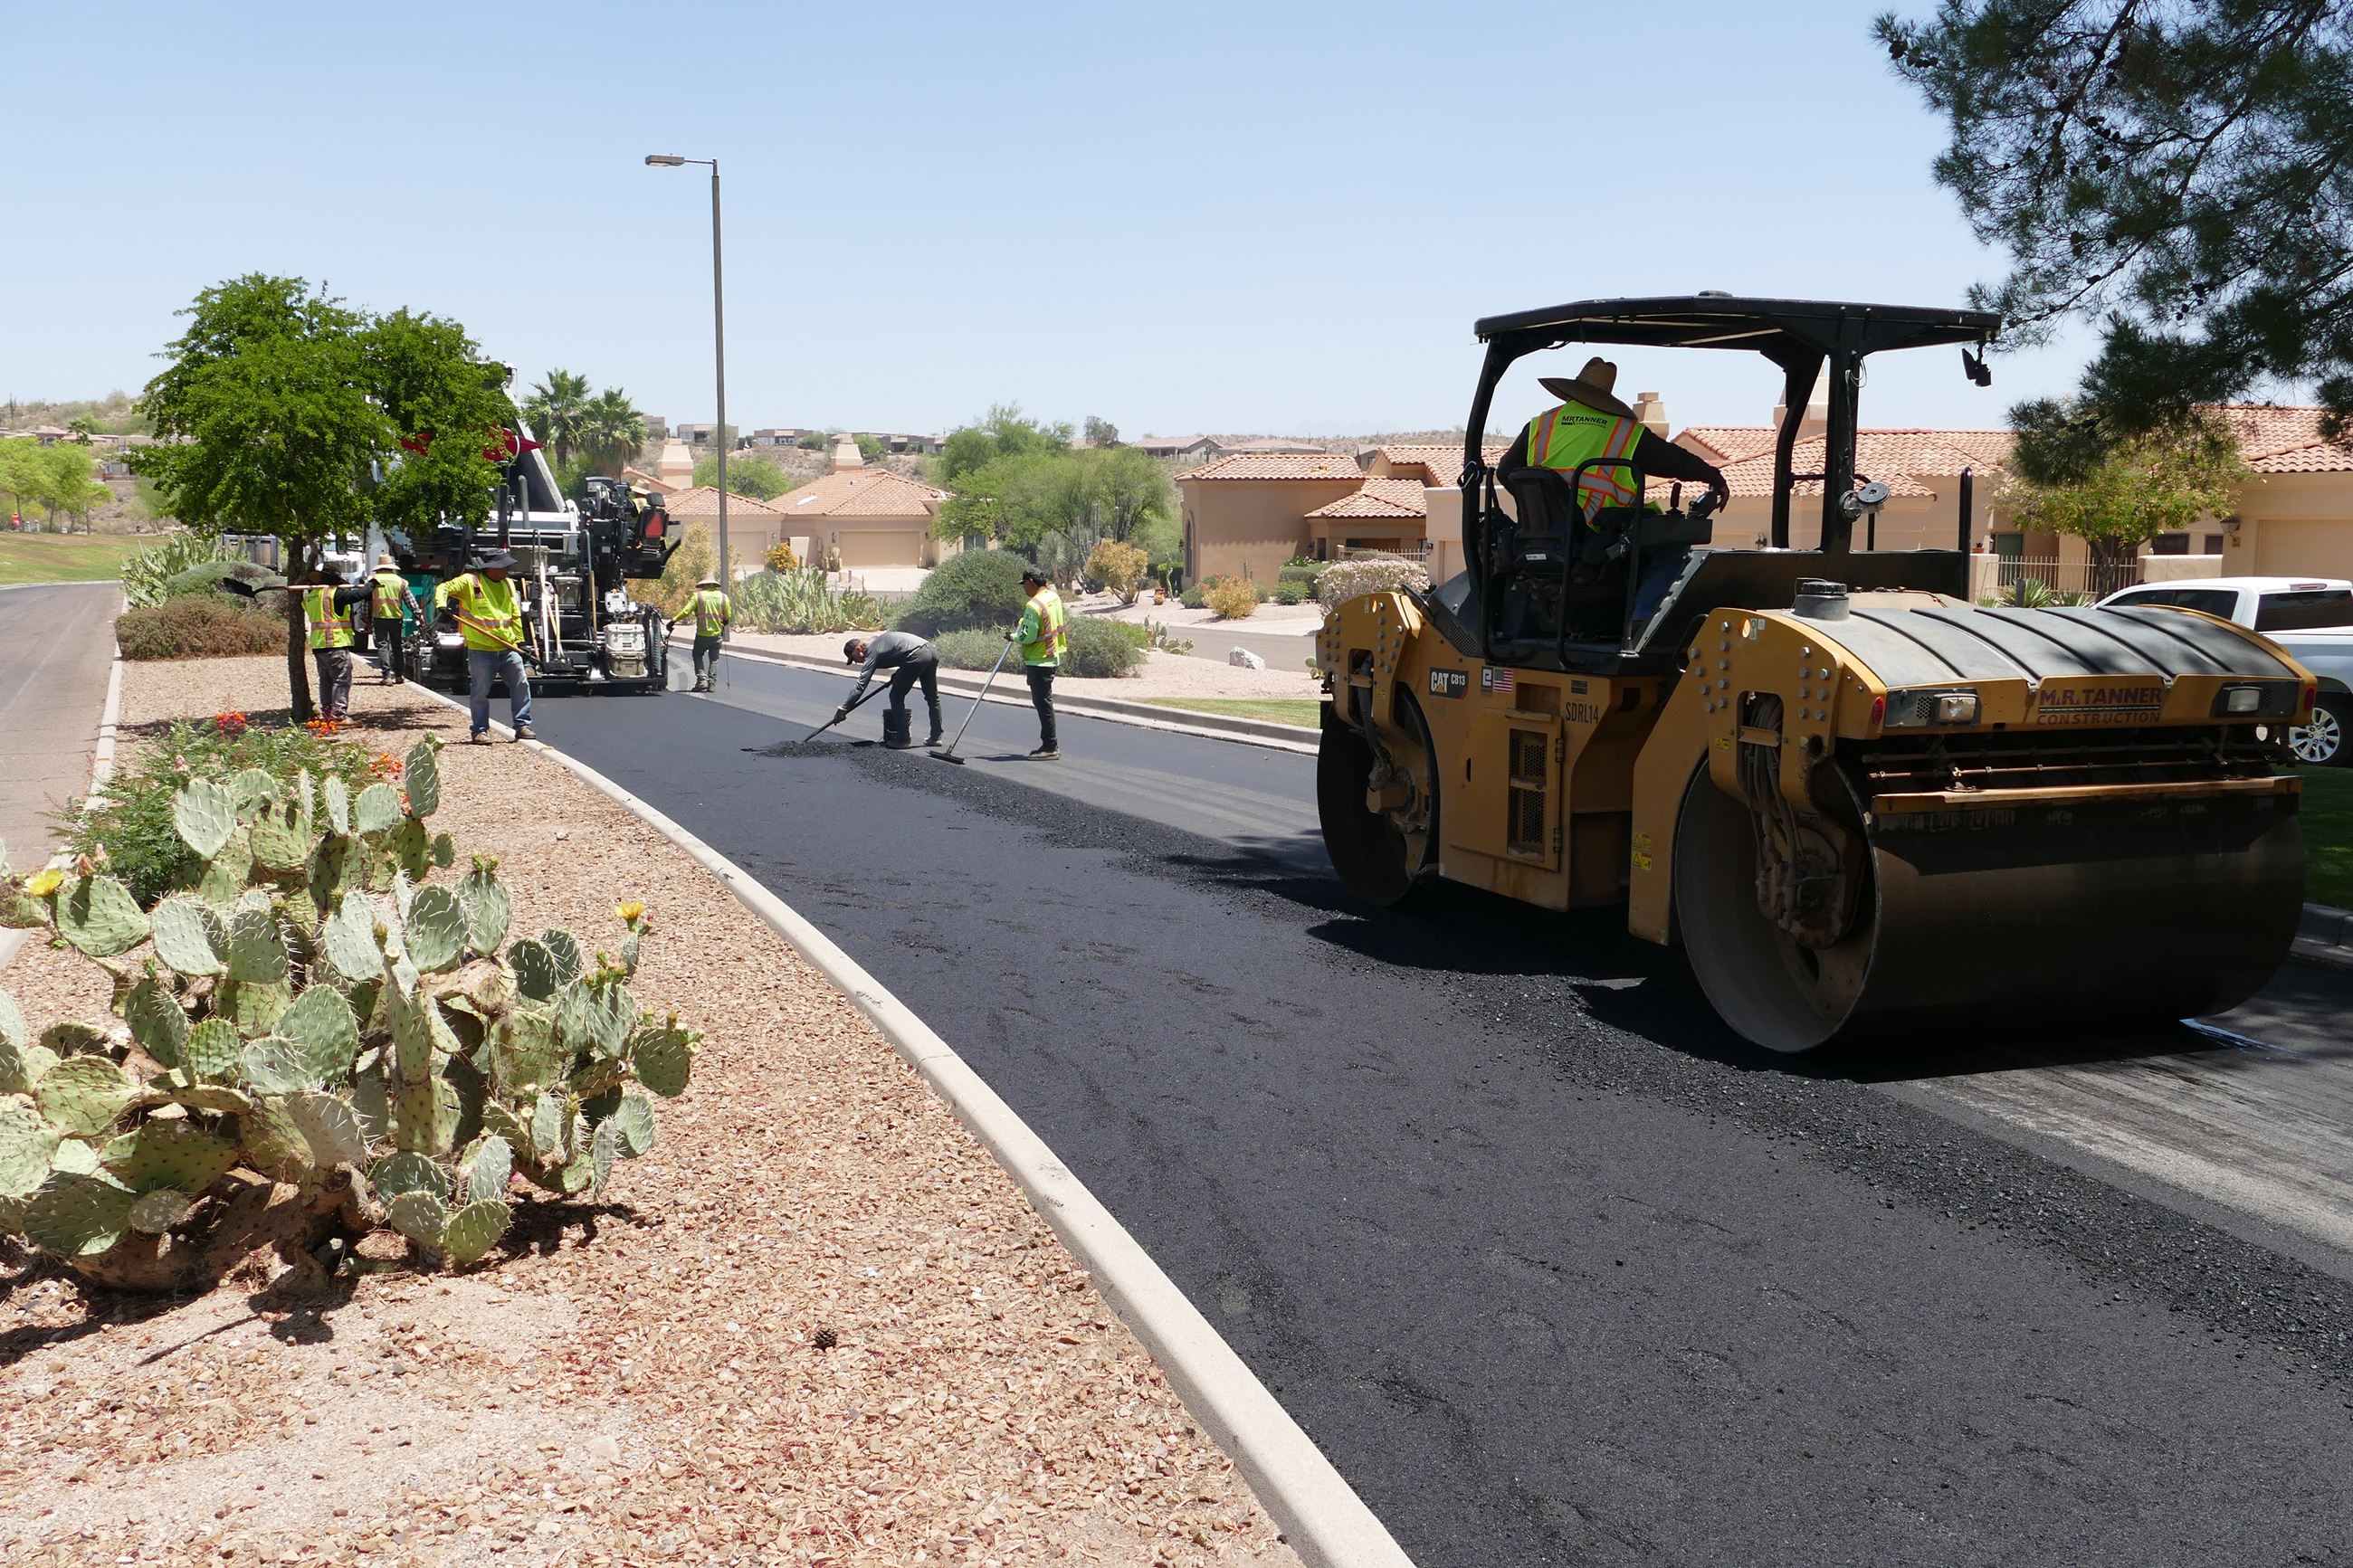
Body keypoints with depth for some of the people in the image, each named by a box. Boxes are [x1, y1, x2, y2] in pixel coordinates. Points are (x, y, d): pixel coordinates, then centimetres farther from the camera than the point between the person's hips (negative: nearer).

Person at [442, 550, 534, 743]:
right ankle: (480, 731, 8)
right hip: (481, 649, -5)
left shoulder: (508, 584, 13)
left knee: (521, 685, 2)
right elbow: (445, 588, -8)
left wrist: (519, 640, 16)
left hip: (507, 647, 5)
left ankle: (522, 725, 11)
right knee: (480, 691, -2)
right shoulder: (470, 581, -4)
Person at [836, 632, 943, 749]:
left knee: (896, 697, 4)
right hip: (932, 651, 9)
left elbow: (860, 686, -3)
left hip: (917, 656, -9)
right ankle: (936, 736, 25)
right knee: (932, 697, 19)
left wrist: (843, 709, -3)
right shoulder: (878, 642, 27)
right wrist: (897, 676, 26)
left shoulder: (872, 654, 3)